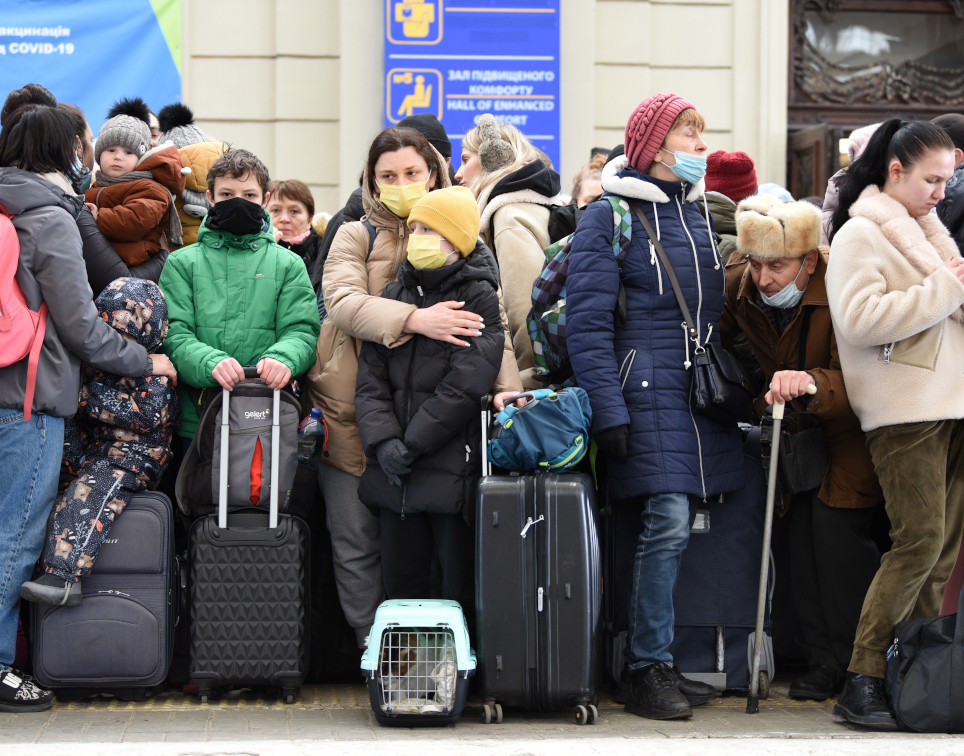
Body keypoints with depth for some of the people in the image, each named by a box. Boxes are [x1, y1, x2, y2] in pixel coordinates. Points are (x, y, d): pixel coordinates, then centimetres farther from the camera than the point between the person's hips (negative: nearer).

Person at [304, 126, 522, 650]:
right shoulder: (355, 237, 3)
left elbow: (489, 318, 0)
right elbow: (343, 302, -16)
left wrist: (507, 385, -18)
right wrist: (413, 318, -32)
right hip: (354, 413, -1)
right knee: (356, 540, 2)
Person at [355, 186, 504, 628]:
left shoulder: (480, 297, -3)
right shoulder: (394, 296, 14)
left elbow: (464, 385, -12)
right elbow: (370, 379, 7)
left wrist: (411, 444, -12)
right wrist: (383, 441, -9)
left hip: (453, 470, -5)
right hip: (394, 475, 5)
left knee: (462, 589, 0)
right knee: (402, 584, 10)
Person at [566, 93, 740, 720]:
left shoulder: (703, 211, 16)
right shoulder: (610, 216, -4)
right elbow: (588, 322, -9)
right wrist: (608, 410, -15)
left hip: (704, 389, 6)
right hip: (647, 387, -6)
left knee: (675, 525, 4)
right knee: (668, 524, -13)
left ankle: (654, 661, 13)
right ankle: (648, 670, -3)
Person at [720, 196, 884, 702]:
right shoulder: (738, 286, -9)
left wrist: (811, 382, -53)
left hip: (852, 426, -6)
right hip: (799, 427, 6)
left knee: (839, 527, -15)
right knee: (802, 534, 1)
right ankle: (824, 663, 10)